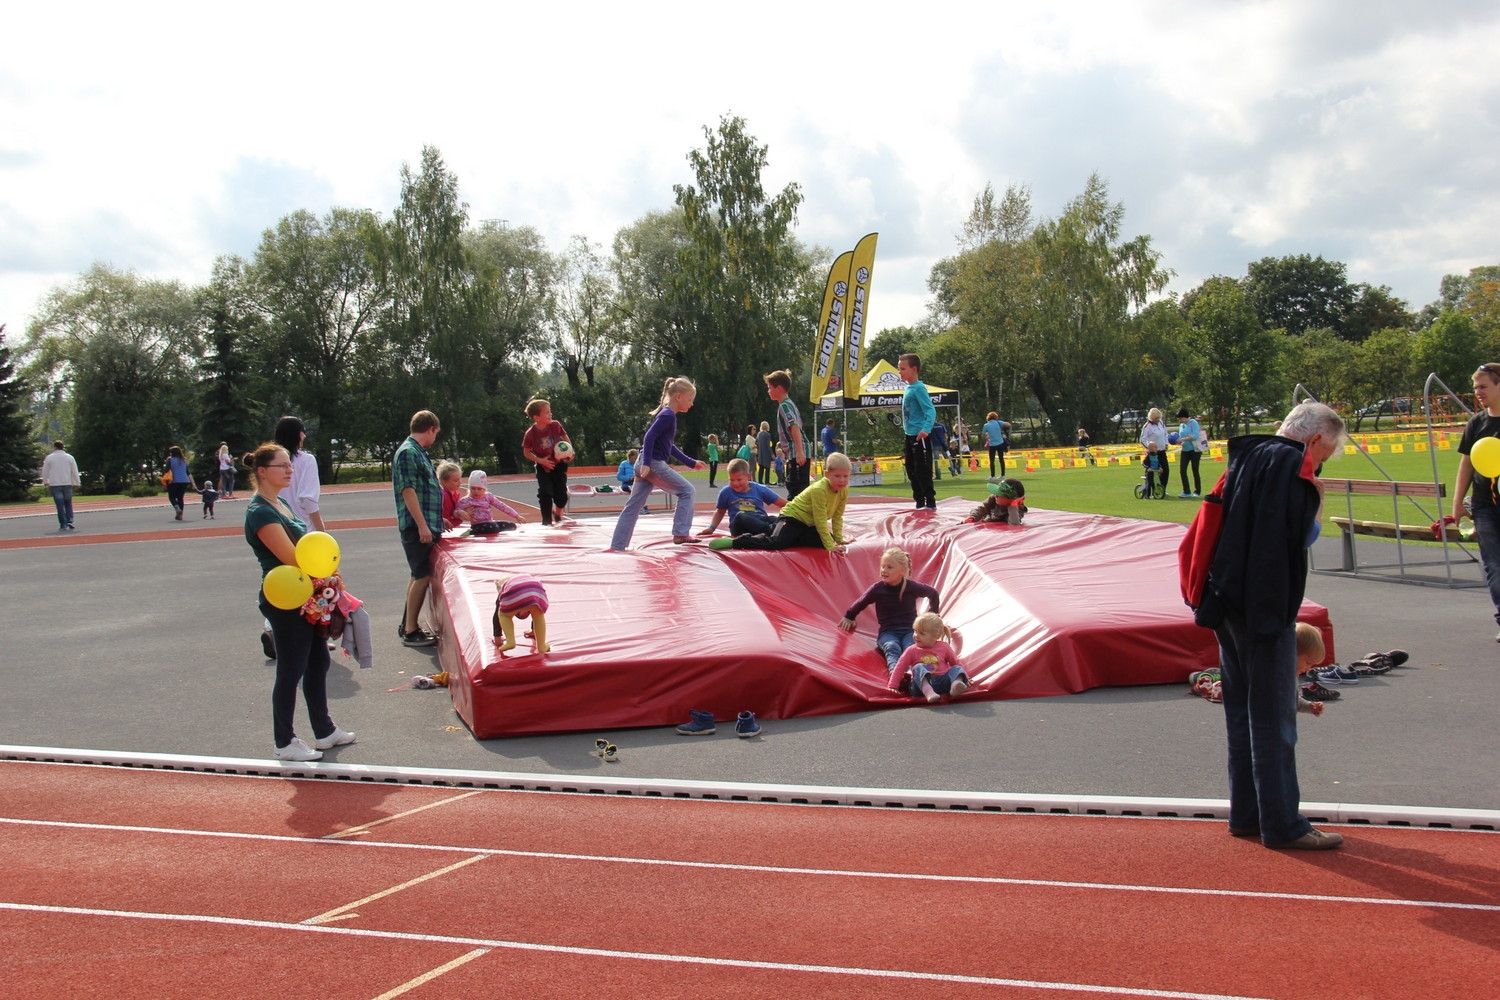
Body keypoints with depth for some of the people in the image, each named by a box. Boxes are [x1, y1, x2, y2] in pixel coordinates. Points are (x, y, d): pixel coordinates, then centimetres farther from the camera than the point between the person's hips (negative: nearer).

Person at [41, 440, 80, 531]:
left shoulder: (49, 458, 0)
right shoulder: (69, 457, 4)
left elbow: (45, 471, 7)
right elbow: (75, 471, 5)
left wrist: (45, 482, 23)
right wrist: (77, 483, 12)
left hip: (55, 485, -2)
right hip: (67, 484, 2)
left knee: (60, 506, -1)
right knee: (68, 504, 13)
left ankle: (63, 525, -3)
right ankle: (69, 522, 0)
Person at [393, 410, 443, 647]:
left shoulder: (418, 452, 17)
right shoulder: (408, 452, -14)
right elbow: (408, 491, -20)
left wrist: (438, 520, 28)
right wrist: (422, 525, -23)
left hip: (425, 525, 10)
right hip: (417, 527, -10)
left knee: (419, 575, 16)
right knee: (422, 576, -7)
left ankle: (407, 625, 24)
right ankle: (411, 631, -1)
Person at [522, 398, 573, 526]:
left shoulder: (555, 425, -14)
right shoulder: (530, 433, -20)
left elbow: (564, 437, 5)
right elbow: (526, 452, -8)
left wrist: (570, 451, -8)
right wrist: (541, 461, -20)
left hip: (559, 464, 2)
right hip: (543, 468, -2)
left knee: (561, 494, 7)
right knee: (545, 494, -10)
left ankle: (558, 515, 36)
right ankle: (547, 522, 4)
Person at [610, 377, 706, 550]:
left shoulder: (667, 415, 20)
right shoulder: (668, 415, -10)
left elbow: (670, 447, 27)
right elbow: (650, 437, -20)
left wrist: (691, 462, 29)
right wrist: (646, 463, -27)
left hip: (646, 465, 10)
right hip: (654, 464, -10)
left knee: (633, 505, 8)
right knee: (687, 491, 0)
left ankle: (617, 546, 7)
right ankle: (680, 534, 0)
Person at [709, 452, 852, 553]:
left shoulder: (844, 490, -4)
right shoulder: (819, 490, -26)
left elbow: (837, 516, 9)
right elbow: (820, 520, -24)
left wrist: (838, 538, 5)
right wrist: (830, 546, -24)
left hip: (808, 524, 9)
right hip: (792, 518, -9)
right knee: (776, 543, -30)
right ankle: (733, 542, -21)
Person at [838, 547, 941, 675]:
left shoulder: (912, 587, -3)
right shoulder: (877, 589, -4)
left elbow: (933, 593, 15)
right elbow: (861, 603, 13)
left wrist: (933, 615, 20)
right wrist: (849, 617, 26)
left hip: (909, 630, 1)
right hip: (887, 632, -1)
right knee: (892, 647, -36)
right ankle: (895, 672, -65)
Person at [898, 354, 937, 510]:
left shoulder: (918, 388, -14)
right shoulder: (908, 388, 12)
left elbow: (931, 411, -23)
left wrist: (926, 429, -35)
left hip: (920, 437, -10)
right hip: (910, 436, 10)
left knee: (923, 471, -8)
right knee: (911, 471, 14)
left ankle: (930, 503, -3)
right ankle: (919, 502, 23)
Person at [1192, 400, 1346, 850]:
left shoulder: (1246, 456, 15)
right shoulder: (1290, 463, -13)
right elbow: (1300, 534, -21)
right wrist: (1316, 499, -9)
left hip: (1230, 604, 9)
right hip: (1265, 607, -9)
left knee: (1242, 713, 15)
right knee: (1273, 719, -3)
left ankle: (1246, 813, 23)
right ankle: (1282, 825, 4)